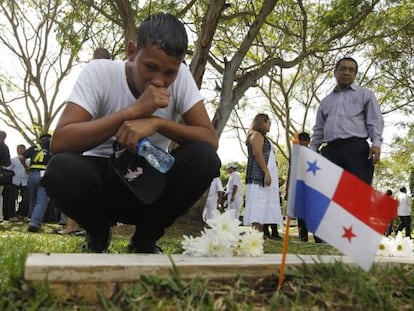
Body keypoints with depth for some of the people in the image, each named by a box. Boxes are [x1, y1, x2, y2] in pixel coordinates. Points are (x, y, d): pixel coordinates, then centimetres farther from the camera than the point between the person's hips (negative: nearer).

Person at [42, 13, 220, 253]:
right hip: (101, 183, -1)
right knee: (62, 168, -34)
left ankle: (145, 239, -1)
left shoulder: (181, 76, -12)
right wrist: (135, 110, -34)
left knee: (204, 158, -25)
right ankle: (98, 234, 2)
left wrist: (157, 122, -33)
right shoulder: (100, 72, -18)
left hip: (151, 187, 2)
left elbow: (211, 140, -17)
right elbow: (60, 142, -28)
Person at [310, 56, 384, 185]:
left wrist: (376, 143, -10)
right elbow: (319, 129, 26)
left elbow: (374, 121, 6)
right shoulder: (326, 101, 27)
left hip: (356, 148, -3)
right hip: (330, 151, 3)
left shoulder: (365, 94, 17)